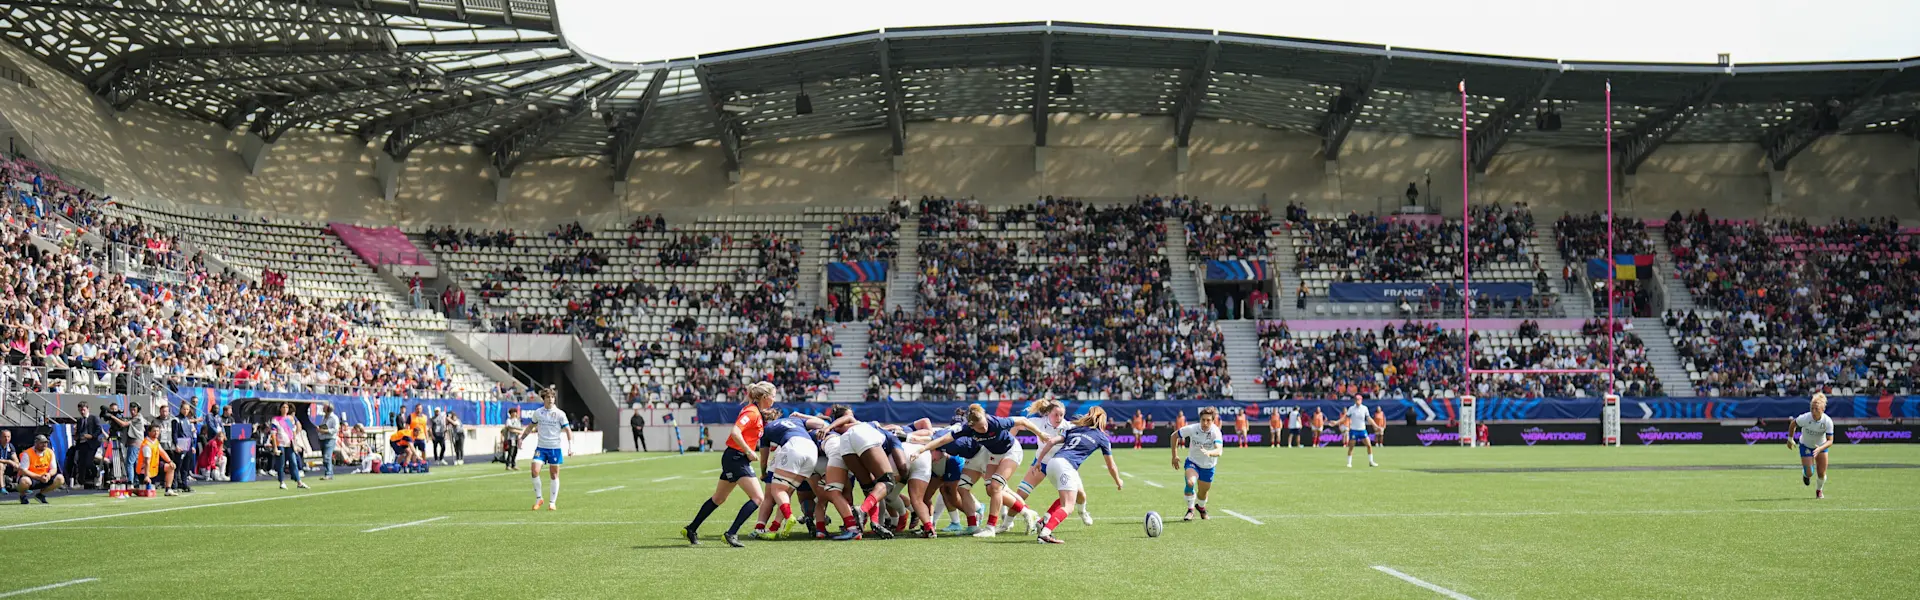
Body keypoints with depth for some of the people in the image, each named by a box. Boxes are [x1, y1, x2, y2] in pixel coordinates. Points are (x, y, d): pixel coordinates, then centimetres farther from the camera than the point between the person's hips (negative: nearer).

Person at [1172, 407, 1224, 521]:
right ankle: (1190, 510, -9)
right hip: (1192, 462, -1)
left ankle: (1201, 507, 51)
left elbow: (1218, 451, -40)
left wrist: (1208, 453, -61)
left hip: (1208, 467, 1)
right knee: (1190, 483, -30)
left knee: (1203, 493, 14)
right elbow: (1174, 435, -3)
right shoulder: (1192, 429, -20)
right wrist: (1174, 455, -3)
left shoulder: (1216, 432, -25)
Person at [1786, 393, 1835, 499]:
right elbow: (1792, 424, -9)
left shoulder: (1828, 421, -30)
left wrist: (1820, 449, -44)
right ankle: (1805, 474, 33)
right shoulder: (1804, 418, -31)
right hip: (1805, 446, -1)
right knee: (1809, 473, -7)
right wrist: (1790, 439, 1)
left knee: (1821, 473, 0)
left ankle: (1819, 490, 34)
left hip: (1821, 446, 1)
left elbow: (1830, 441, -26)